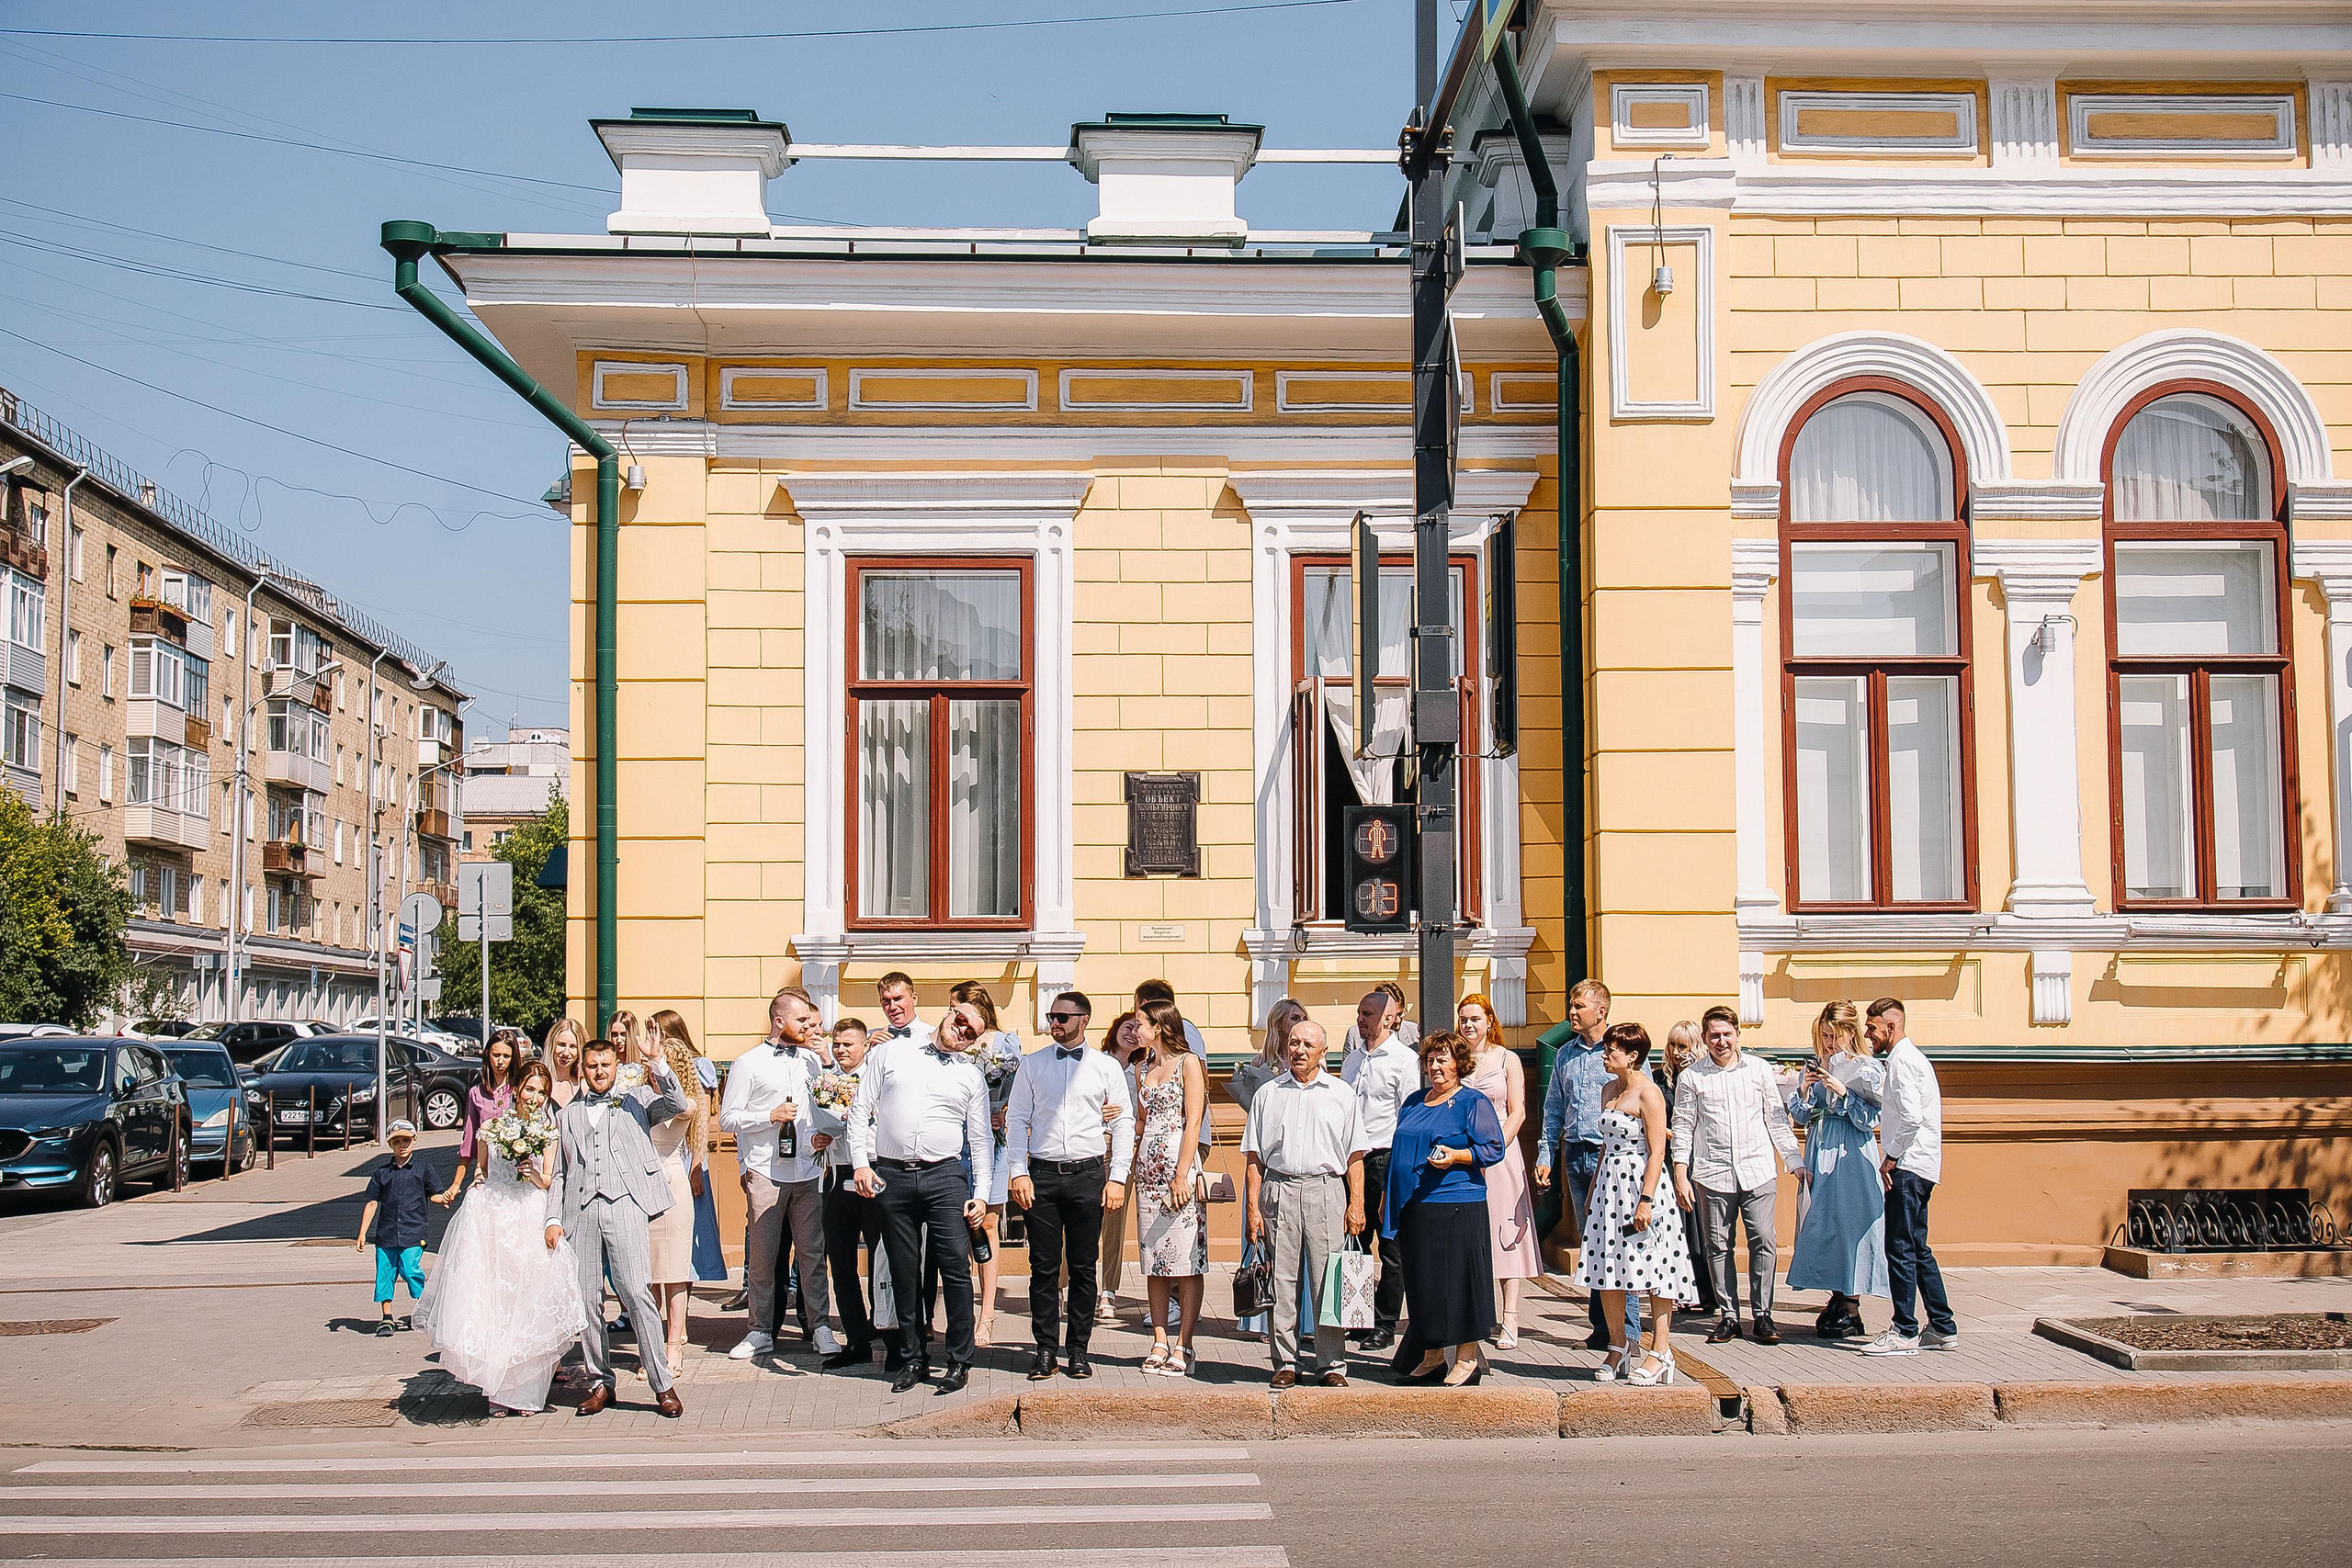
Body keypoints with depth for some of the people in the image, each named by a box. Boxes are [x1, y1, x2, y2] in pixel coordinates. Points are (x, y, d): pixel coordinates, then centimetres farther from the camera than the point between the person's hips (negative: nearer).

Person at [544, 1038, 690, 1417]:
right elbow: (559, 1173, 20)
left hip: (624, 1204, -3)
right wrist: (553, 1219, 8)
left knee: (636, 1292, -12)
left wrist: (656, 1062, -11)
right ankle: (600, 1382, 12)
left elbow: (678, 1104, -4)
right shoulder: (569, 1114, 23)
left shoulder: (636, 1100, 15)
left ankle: (663, 1385, -9)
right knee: (586, 1299, 1)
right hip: (581, 1210, 4)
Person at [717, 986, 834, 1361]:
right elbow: (728, 1118, -2)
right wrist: (771, 1116, -12)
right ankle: (761, 1330, 10)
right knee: (763, 1253, 1)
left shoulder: (810, 1060, 14)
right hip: (766, 1172, -4)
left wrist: (820, 1136, 7)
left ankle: (819, 1327, 9)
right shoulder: (749, 1064, 0)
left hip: (807, 1171, 4)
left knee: (812, 1251, 3)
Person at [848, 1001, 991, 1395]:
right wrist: (861, 1164, -3)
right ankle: (914, 1359, 17)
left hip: (944, 1176, 0)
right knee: (904, 1273, 6)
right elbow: (861, 1110, 7)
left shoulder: (971, 1074, 12)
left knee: (956, 1266, -9)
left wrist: (981, 1194, 3)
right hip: (891, 1176, 0)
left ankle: (960, 1361, 0)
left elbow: (981, 1139, 11)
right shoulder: (890, 1053, 8)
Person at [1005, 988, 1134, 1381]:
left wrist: (1117, 1178, -2)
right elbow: (1016, 1118, 8)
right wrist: (1018, 1172, -3)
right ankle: (1045, 1349, 8)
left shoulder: (1105, 1067, 6)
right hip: (1041, 1175, 1)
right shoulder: (1032, 1065, 9)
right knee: (1043, 1267, 1)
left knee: (1083, 1267, 3)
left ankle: (1078, 1349, 11)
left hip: (1087, 1173, -1)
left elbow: (1124, 1123, 6)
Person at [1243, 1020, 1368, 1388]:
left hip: (1326, 1190, -1)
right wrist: (1253, 1206, 2)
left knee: (1328, 1281, -3)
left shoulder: (1342, 1095, 11)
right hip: (1279, 1192, 1)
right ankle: (1286, 1362, 9)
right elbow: (1254, 1157, 11)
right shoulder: (1268, 1094, 13)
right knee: (1282, 1282, 1)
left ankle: (1332, 1363, 4)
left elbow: (1355, 1156, 8)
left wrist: (1356, 1204, -2)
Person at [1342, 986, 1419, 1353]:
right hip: (1353, 1158, 7)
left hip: (1386, 1158, -7)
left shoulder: (1405, 1059, -4)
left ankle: (1385, 1326, 4)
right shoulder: (1352, 1060, 17)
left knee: (1391, 1245, 0)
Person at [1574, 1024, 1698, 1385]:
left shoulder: (1648, 1092, -11)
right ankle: (1618, 1345, 20)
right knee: (1606, 1271, 7)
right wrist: (1593, 1191, 18)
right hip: (1610, 1185, 8)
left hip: (1641, 1183, -8)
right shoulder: (1609, 1091, 14)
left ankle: (1660, 1352, 2)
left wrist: (1646, 1200, -20)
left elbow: (1657, 1152, -14)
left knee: (1652, 1270, -4)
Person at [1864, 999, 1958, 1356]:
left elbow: (1911, 1116, -23)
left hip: (1907, 1168, -10)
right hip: (1919, 1168, 10)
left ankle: (1904, 1333, -6)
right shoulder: (1911, 1057, 20)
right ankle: (1943, 1328, 16)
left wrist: (1890, 1158, -15)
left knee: (1901, 1249, -8)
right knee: (1918, 1250, 13)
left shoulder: (1902, 1061, -12)